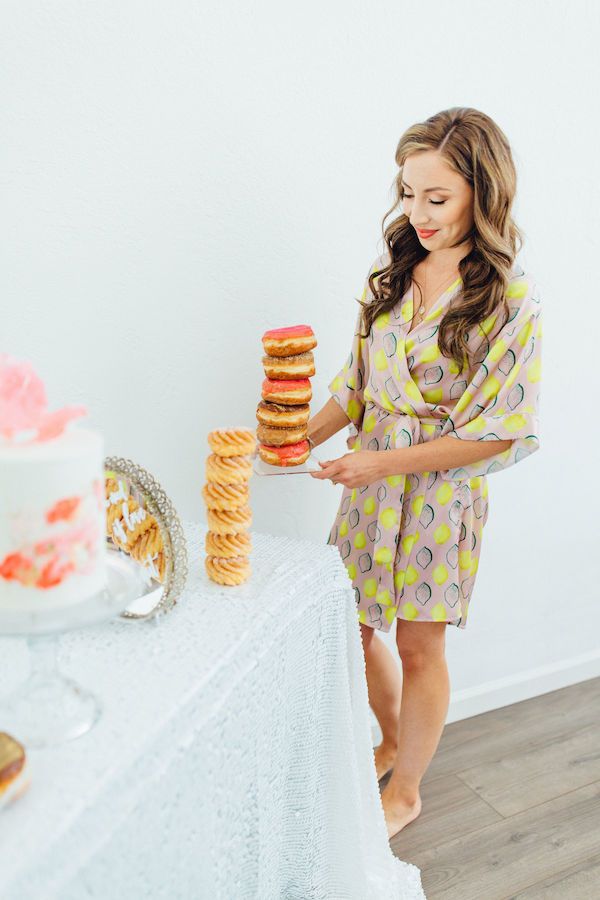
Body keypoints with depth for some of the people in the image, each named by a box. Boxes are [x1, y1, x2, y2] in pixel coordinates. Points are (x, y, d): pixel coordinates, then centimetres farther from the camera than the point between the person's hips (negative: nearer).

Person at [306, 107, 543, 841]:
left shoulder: (511, 299, -13)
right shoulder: (392, 275, 3)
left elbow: (503, 431, -16)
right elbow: (358, 383, 8)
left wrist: (384, 461, -20)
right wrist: (305, 437, -8)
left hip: (443, 487, -5)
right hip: (370, 479, 6)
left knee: (419, 645, 9)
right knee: (352, 625, 15)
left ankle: (405, 791, 33)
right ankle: (394, 740, 44)